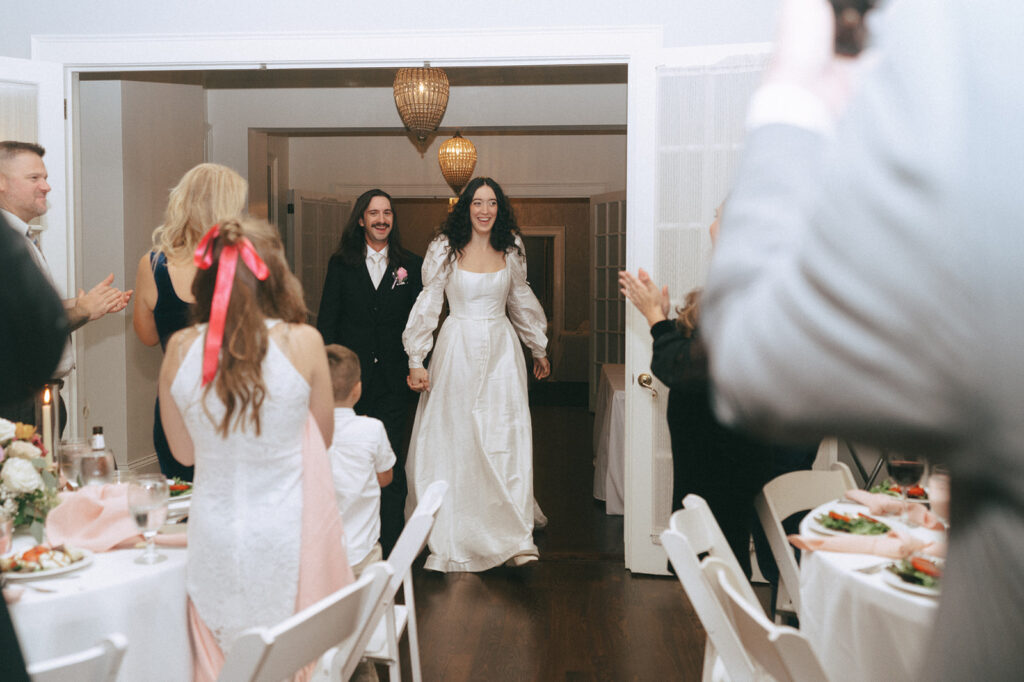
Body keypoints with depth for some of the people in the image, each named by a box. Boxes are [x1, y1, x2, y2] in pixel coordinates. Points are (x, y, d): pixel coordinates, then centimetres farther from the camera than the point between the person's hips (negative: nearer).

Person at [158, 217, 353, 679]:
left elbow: (184, 452, 7)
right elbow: (323, 436, 2)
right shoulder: (303, 342, -13)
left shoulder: (180, 349, -6)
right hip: (291, 534, -2)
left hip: (216, 539, 2)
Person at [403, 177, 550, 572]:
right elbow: (427, 305, -3)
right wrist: (416, 360, -8)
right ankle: (452, 541, 12)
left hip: (501, 350, 2)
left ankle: (514, 536, 4)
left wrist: (539, 350, 23)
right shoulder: (445, 248, -2)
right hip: (458, 350, -2)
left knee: (508, 441, -2)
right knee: (453, 442, 2)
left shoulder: (510, 249, 6)